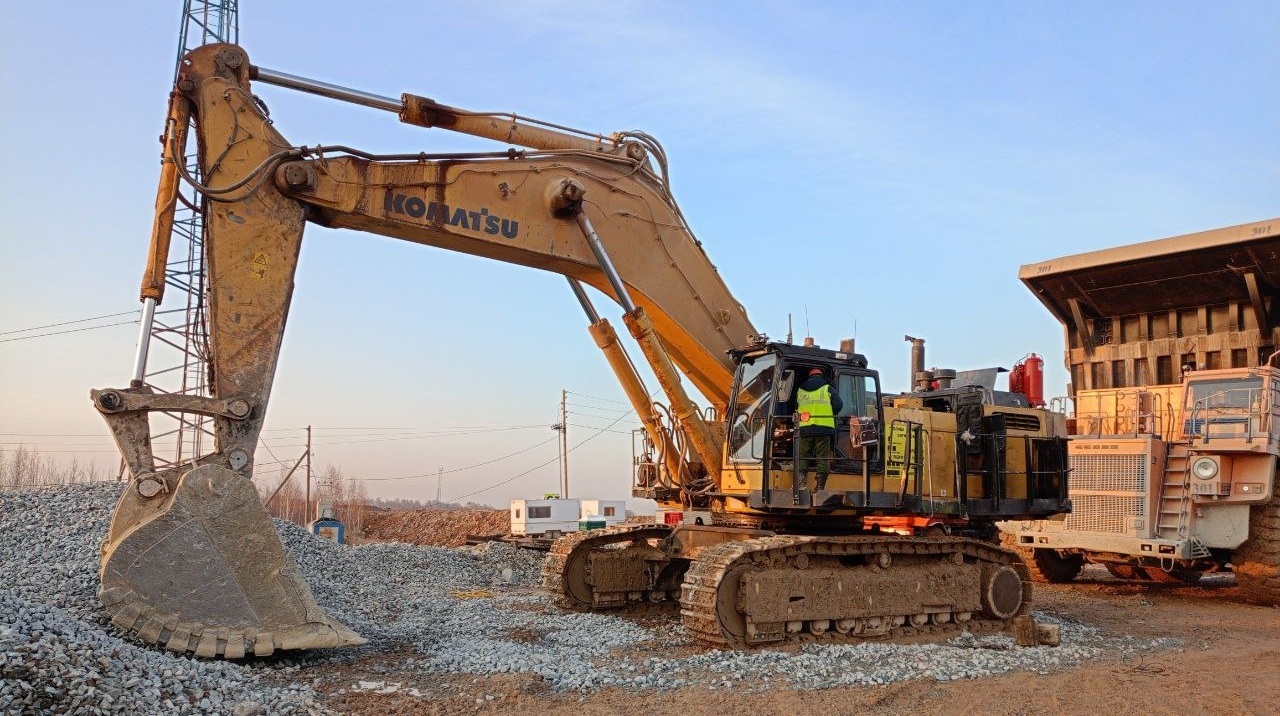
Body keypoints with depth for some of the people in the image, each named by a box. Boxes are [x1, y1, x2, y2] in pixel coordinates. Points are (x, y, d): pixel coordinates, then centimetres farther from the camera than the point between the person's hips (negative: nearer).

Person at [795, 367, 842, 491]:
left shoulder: (800, 390, 17)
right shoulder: (827, 389, 9)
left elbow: (795, 408, 21)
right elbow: (838, 404, 2)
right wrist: (829, 414, 17)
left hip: (805, 428, 2)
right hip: (824, 427, -2)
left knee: (803, 455, 7)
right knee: (822, 458, 2)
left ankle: (801, 480, -12)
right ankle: (820, 487, -1)